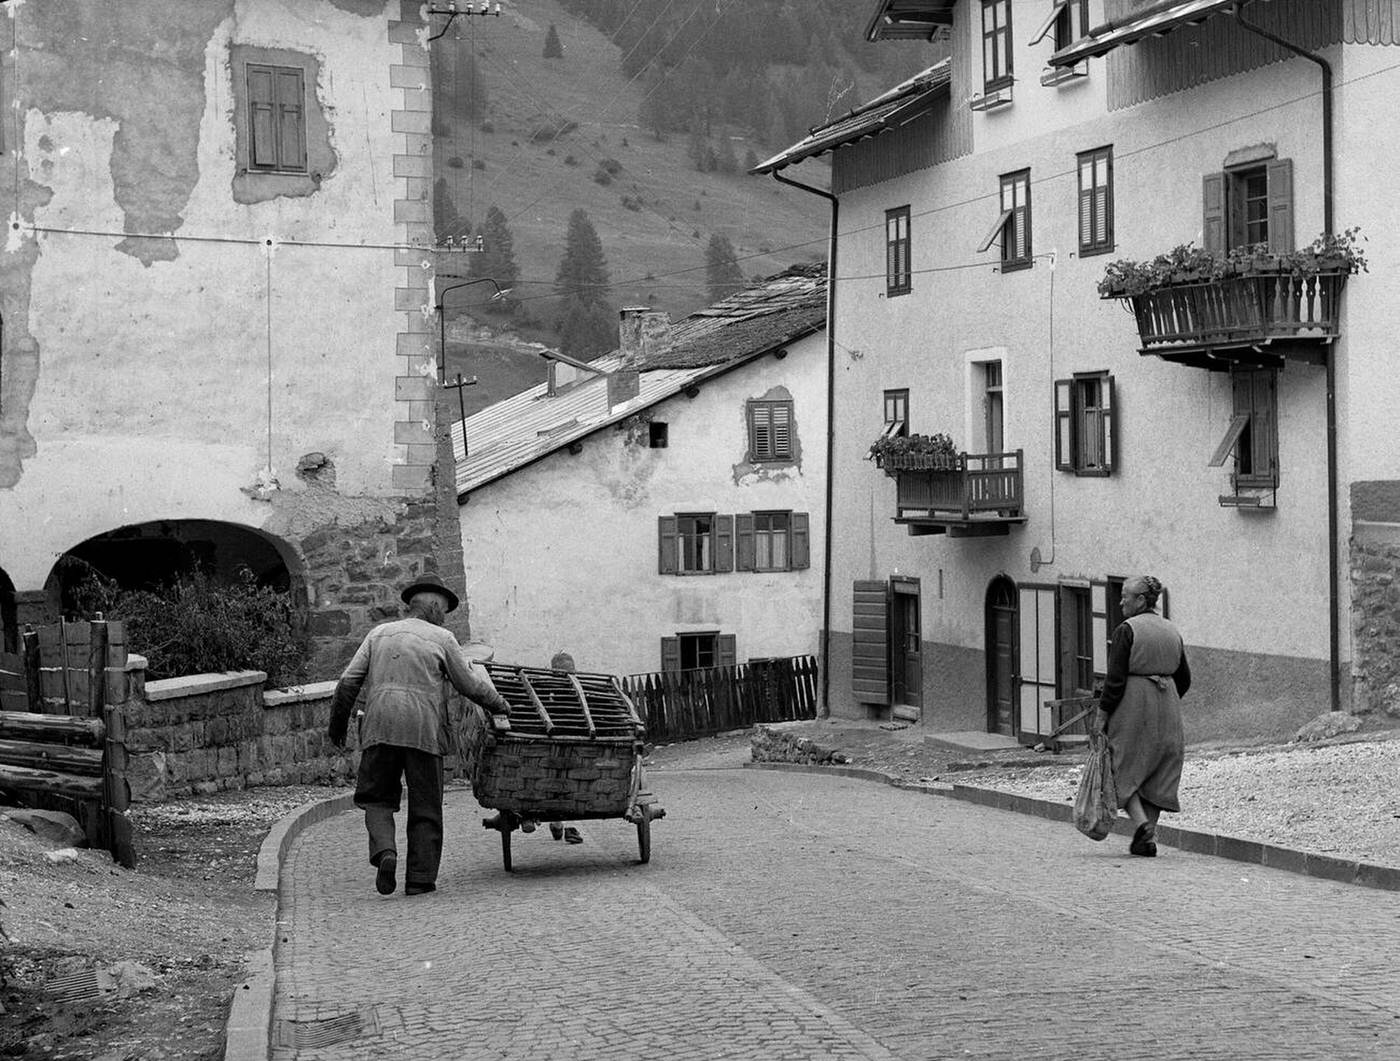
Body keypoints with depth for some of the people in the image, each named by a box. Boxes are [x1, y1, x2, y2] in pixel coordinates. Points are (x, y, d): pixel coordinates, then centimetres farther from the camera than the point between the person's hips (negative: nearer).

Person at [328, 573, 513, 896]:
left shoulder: (379, 634, 14)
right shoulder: (442, 639, 6)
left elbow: (348, 683, 9)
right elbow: (471, 685, 7)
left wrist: (338, 723, 19)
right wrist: (498, 704, 24)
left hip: (379, 728, 2)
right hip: (424, 731, -2)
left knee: (377, 798, 12)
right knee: (425, 808, 8)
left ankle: (384, 852, -13)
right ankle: (420, 878, 7)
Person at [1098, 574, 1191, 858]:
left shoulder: (1127, 630, -11)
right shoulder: (1172, 631, 10)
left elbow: (1115, 678, -14)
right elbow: (1184, 678, 16)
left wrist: (1103, 712, -7)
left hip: (1132, 707, -6)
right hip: (1167, 712, 6)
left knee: (1125, 770, 5)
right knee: (1157, 776, 10)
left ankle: (1141, 822, -14)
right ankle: (1149, 837, 10)